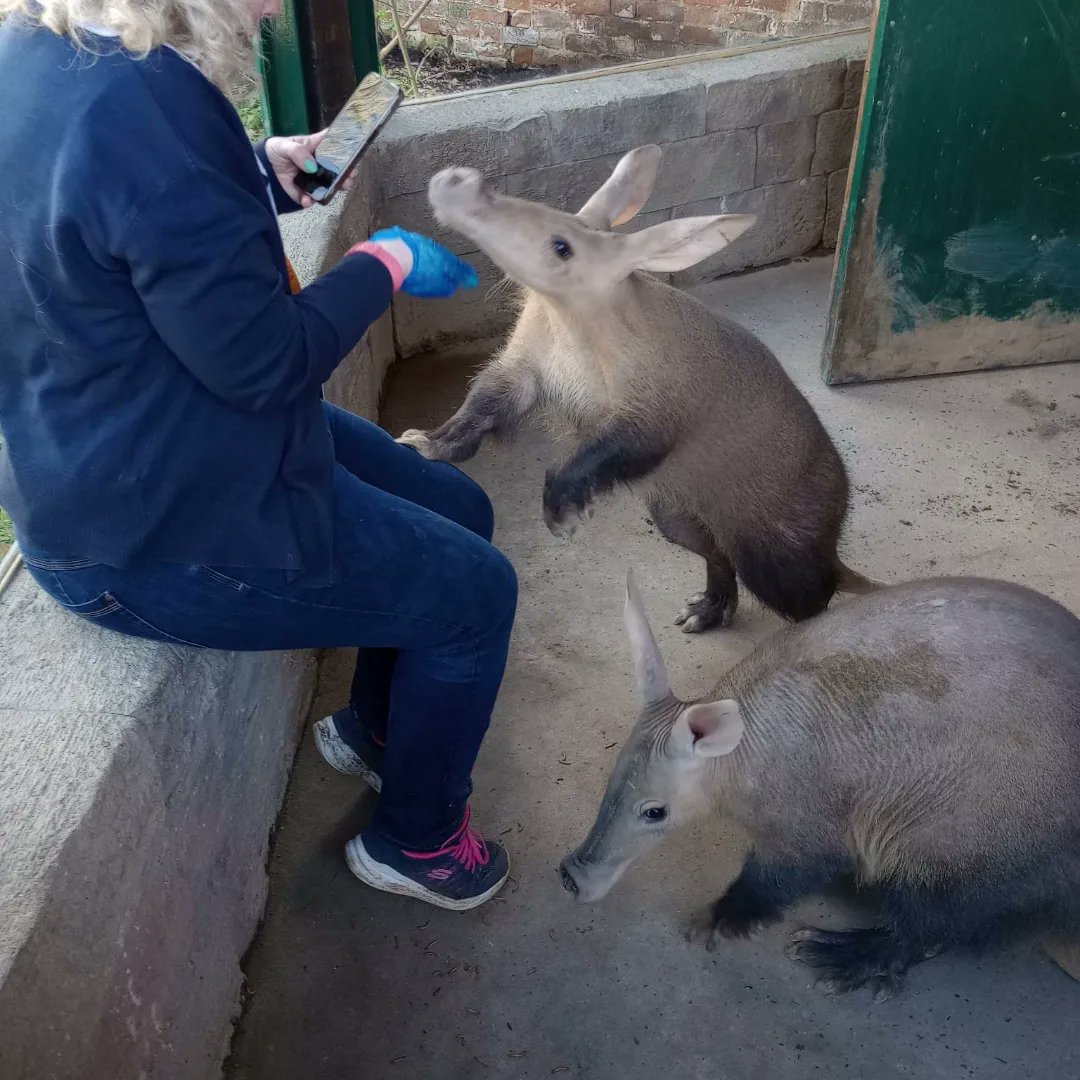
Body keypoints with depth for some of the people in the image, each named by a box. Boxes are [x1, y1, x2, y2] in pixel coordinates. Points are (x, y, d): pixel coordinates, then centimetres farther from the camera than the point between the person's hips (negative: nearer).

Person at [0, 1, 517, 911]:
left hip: (127, 457, 10)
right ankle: (417, 839, 25)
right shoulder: (140, 103, -30)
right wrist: (385, 266, -8)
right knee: (475, 592, 3)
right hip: (159, 531, -10)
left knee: (459, 513, 17)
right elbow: (263, 361, -23)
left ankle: (373, 730, 40)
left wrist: (258, 173, 6)